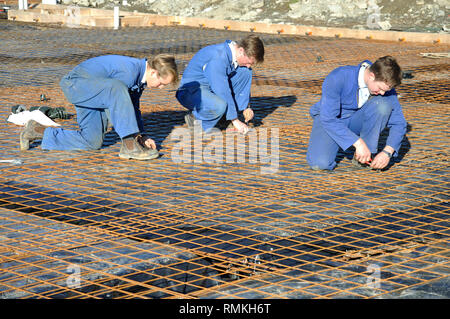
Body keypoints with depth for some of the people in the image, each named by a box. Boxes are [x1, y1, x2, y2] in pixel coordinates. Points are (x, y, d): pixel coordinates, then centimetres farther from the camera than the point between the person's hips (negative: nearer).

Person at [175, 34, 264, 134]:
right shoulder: (218, 57, -30)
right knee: (219, 106, -39)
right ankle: (195, 116, -8)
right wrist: (235, 120, -26)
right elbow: (222, 91, -30)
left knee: (245, 72, -5)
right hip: (191, 91, -9)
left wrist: (246, 107, 7)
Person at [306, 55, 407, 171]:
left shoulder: (385, 84, -17)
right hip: (328, 120, -3)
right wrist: (358, 143, -37)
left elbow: (399, 123, -12)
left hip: (356, 120, 3)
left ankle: (369, 153, -13)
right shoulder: (338, 78, -30)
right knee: (320, 164, -28)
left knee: (383, 103, -27)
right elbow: (328, 119, -32)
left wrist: (387, 152, -29)